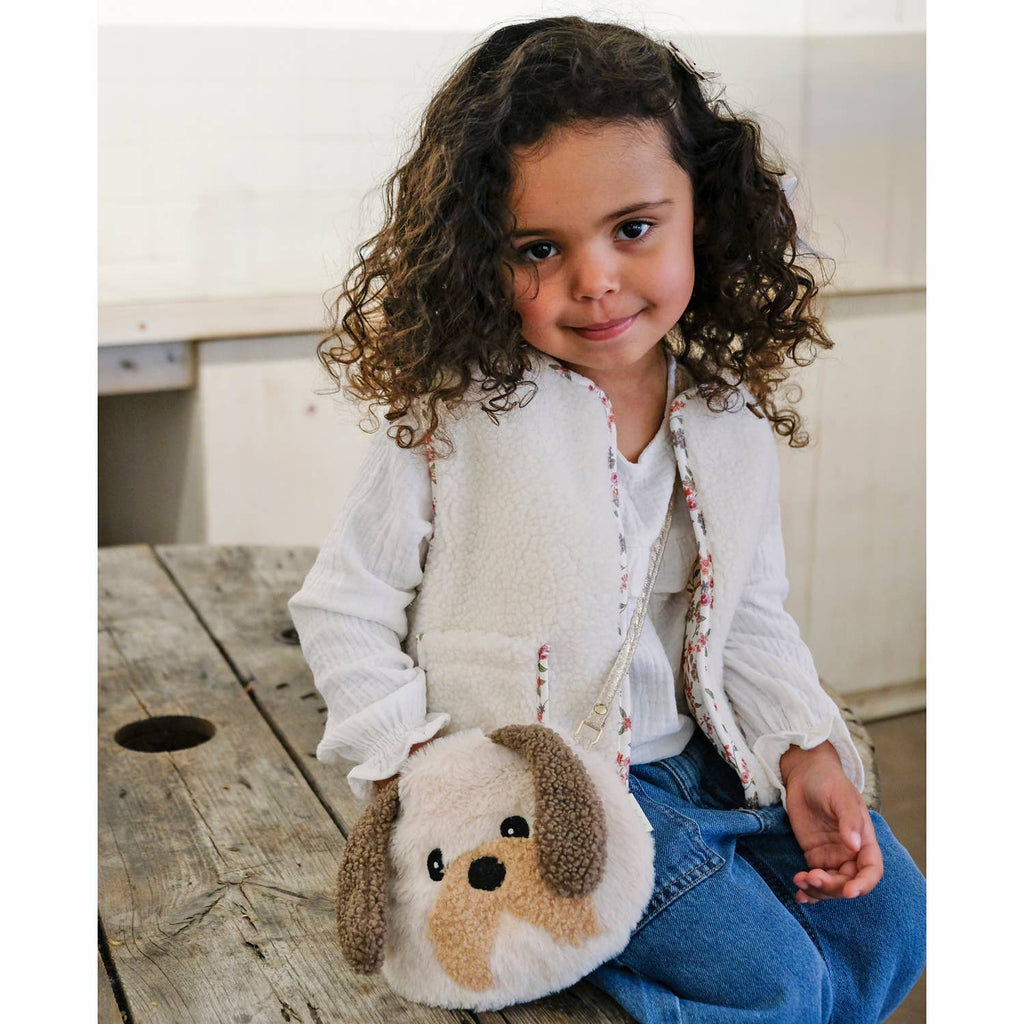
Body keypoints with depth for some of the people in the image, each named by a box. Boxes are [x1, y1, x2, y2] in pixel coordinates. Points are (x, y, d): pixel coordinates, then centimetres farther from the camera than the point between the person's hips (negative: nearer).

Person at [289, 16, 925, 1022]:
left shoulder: (731, 418, -2)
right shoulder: (454, 412, -17)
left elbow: (751, 615, 8)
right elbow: (341, 609, -8)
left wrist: (804, 750, -5)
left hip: (693, 752, 6)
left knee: (886, 919, 9)